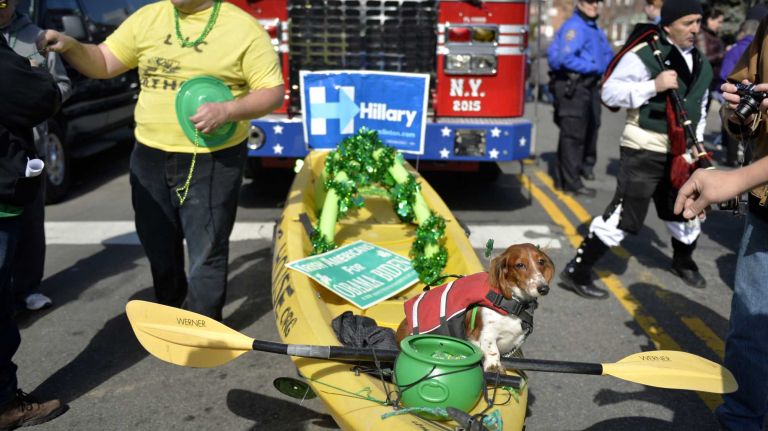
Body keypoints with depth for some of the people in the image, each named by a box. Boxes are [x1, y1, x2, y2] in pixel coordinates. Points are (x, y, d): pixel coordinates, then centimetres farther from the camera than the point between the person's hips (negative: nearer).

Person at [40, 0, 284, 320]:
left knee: (207, 252, 4)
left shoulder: (243, 28, -7)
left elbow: (273, 91, -8)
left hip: (212, 161, -5)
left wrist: (227, 111, -23)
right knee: (158, 246, 18)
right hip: (150, 157, 5)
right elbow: (103, 63, 10)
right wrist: (69, 46, -10)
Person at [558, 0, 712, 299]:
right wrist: (654, 86, -26)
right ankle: (576, 272, 0)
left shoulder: (700, 63, 12)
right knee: (624, 215, -10)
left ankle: (683, 262, 48)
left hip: (680, 151, 8)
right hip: (644, 150, -7)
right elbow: (610, 92, -17)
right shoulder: (644, 54, -13)